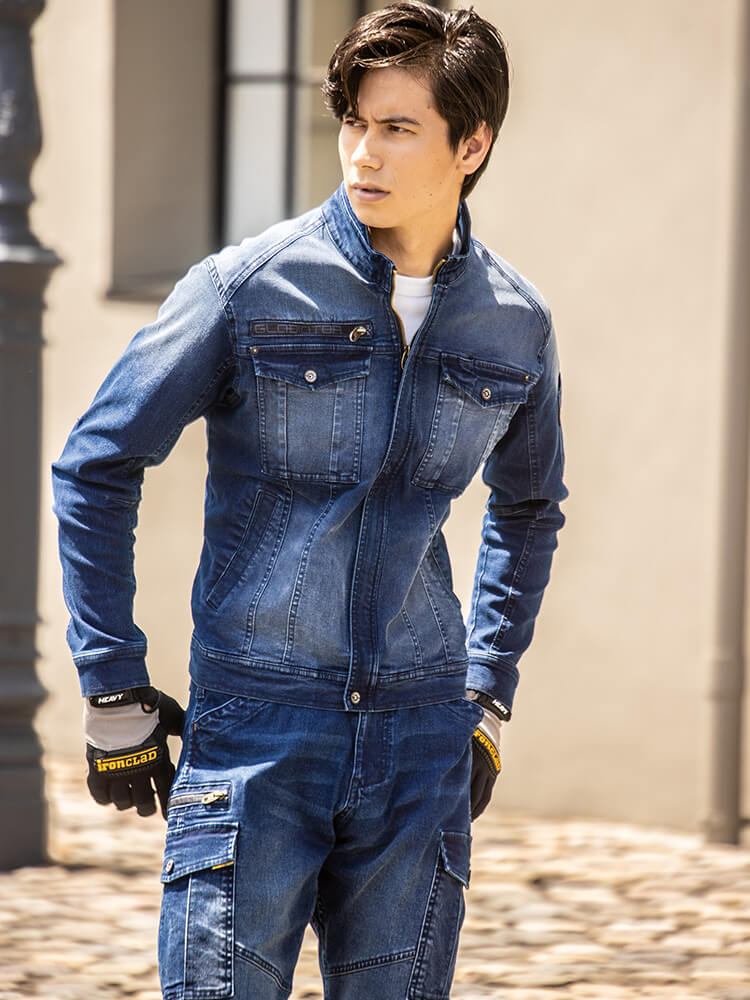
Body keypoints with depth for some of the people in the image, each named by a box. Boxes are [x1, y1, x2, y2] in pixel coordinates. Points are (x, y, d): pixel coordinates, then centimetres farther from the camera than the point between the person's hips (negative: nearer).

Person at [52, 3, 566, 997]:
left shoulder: (515, 326, 6)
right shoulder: (248, 287, -5)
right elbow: (96, 467, 1)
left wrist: (488, 698, 18)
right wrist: (113, 693, 0)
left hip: (421, 742, 3)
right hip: (254, 726, -3)